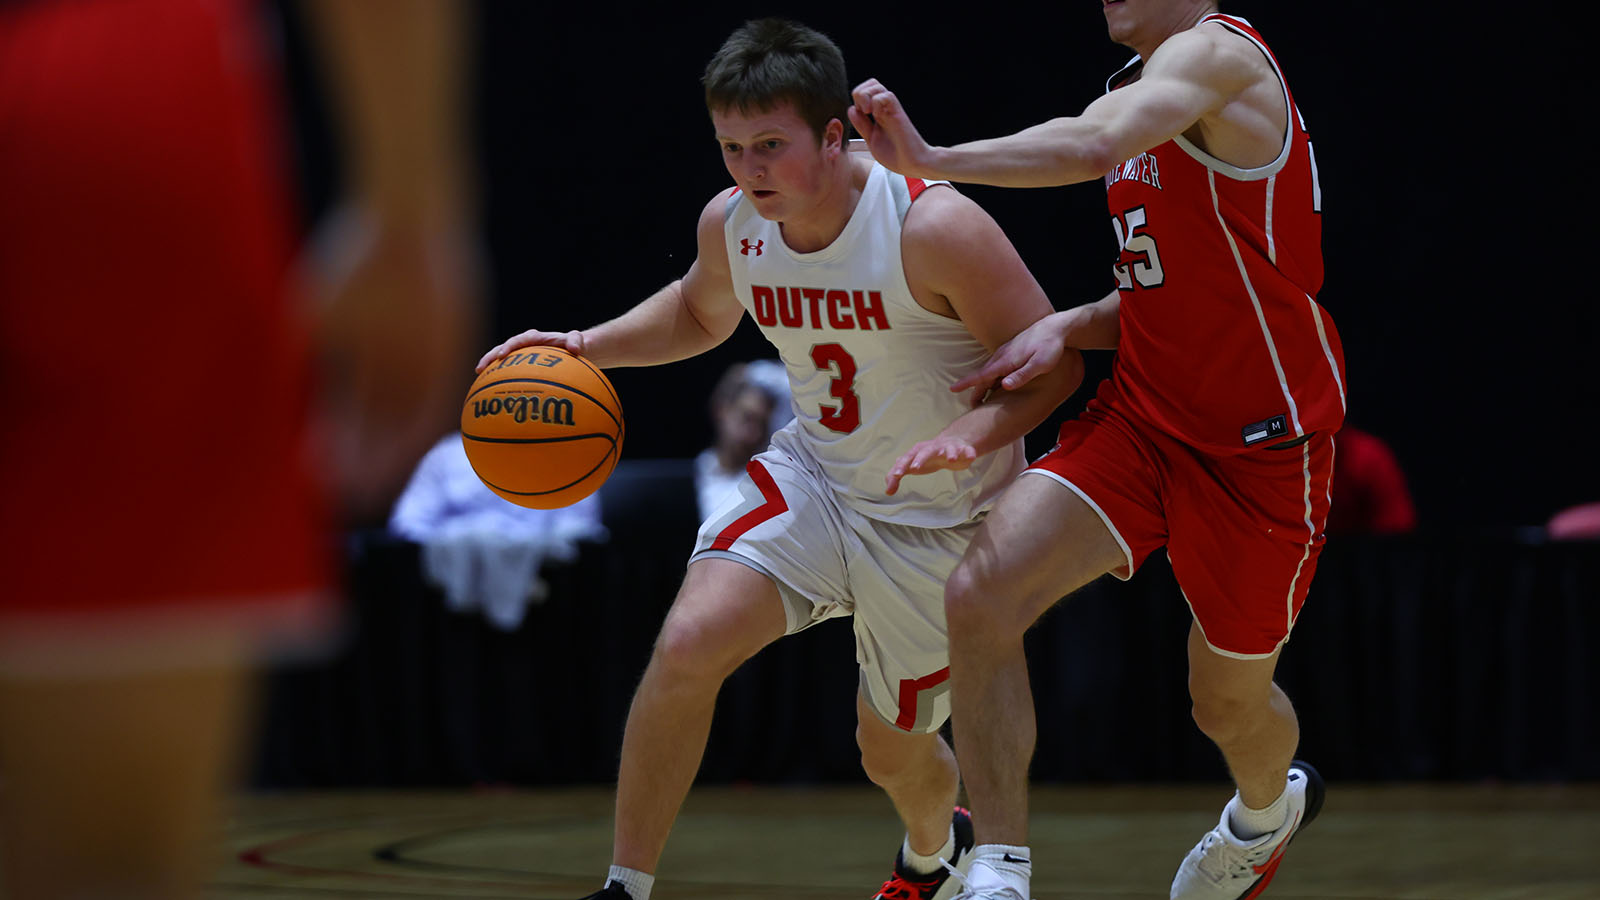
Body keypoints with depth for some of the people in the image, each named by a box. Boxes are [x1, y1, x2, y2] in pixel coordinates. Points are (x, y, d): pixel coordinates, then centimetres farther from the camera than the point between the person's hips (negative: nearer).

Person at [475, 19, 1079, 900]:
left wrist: (971, 434, -39)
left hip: (940, 522, -4)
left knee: (893, 749, 11)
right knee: (688, 643, -22)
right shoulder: (730, 223, -9)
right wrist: (590, 346, -1)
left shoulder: (932, 228, -27)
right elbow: (699, 311, 16)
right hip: (814, 483, 4)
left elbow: (1052, 363, -21)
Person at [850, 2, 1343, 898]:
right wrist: (1070, 328, -1)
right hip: (1141, 418, 7)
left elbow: (1090, 146, -38)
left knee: (1231, 701, 13)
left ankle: (1271, 807, 50)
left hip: (1260, 448, -7)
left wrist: (931, 158, -39)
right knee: (981, 594, -17)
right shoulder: (1142, 91, 11)